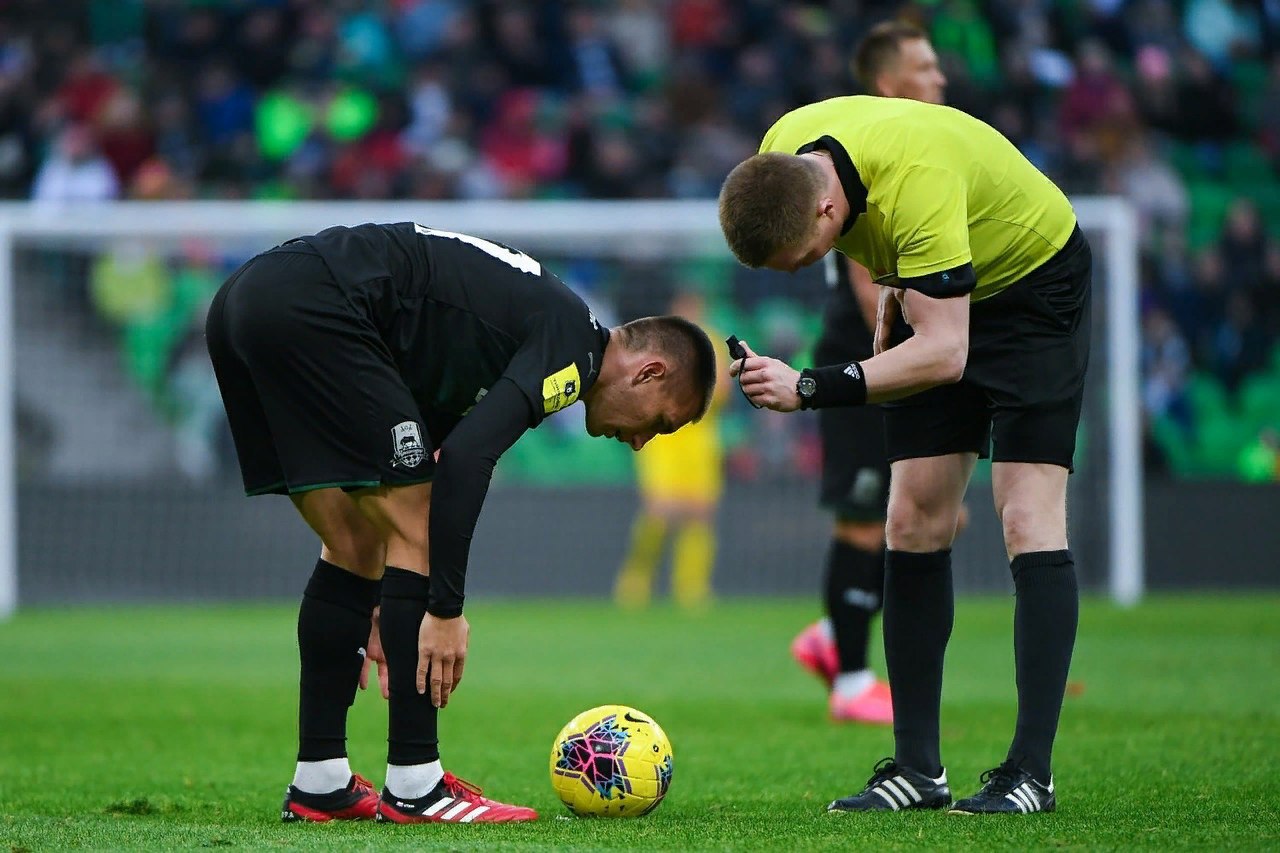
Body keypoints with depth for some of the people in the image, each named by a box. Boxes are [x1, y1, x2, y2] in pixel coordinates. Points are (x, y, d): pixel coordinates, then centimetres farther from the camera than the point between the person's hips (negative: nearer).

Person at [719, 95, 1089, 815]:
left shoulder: (917, 183, -39)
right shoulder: (780, 159, -16)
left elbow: (944, 352, -39)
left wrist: (812, 389, -40)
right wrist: (892, 298, 9)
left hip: (1034, 280, -7)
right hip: (937, 289, 7)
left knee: (1029, 519, -16)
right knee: (914, 524, -2)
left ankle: (1031, 774, -18)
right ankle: (918, 769, 1)